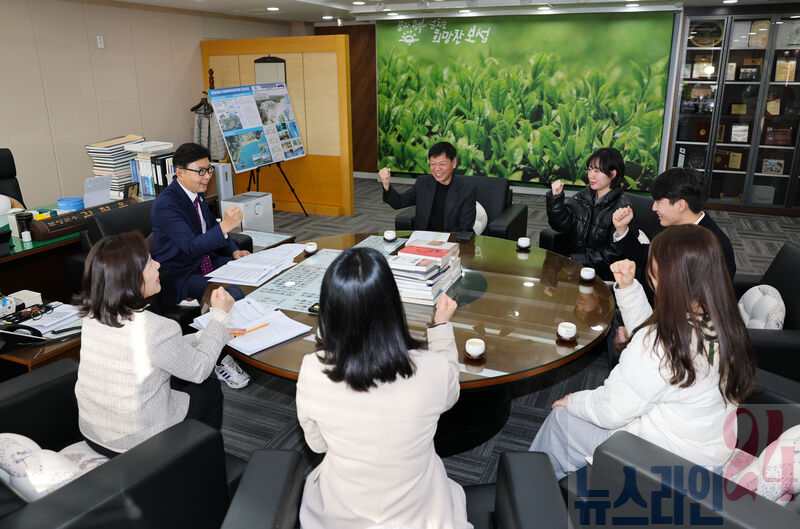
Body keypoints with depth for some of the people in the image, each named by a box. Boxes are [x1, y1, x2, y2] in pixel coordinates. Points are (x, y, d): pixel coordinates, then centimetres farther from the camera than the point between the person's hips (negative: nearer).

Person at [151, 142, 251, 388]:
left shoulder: (197, 193, 5)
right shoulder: (165, 204, -21)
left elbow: (211, 228, 19)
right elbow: (192, 246, -31)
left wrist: (234, 252, 2)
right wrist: (225, 226, -41)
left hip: (207, 262, 8)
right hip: (180, 276, -8)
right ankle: (221, 361, -13)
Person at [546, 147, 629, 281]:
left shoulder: (621, 208, -11)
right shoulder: (582, 196, 6)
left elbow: (614, 252, -13)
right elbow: (562, 224, 4)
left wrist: (579, 259, -17)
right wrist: (556, 198, -8)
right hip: (573, 259, 5)